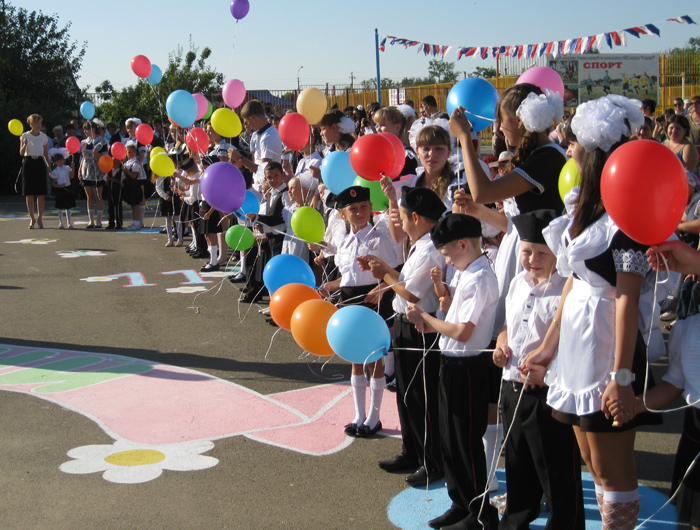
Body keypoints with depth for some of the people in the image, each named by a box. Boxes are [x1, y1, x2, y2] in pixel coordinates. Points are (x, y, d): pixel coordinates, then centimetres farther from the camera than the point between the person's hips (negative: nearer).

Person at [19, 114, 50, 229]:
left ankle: (40, 218, 5)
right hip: (28, 163, -1)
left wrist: (48, 166, 2)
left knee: (41, 193, -3)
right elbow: (21, 153, -2)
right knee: (29, 193, 0)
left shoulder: (44, 137, 8)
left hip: (40, 163, 1)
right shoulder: (25, 136, 2)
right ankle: (32, 218, 8)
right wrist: (24, 145, -20)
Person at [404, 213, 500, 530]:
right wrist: (431, 322, 1)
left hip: (467, 369, -10)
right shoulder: (469, 274, 10)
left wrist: (425, 318, -12)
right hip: (453, 365, 10)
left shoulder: (478, 279, -20)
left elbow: (463, 332, -24)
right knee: (450, 439, 17)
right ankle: (461, 504, 30)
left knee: (466, 443, 1)